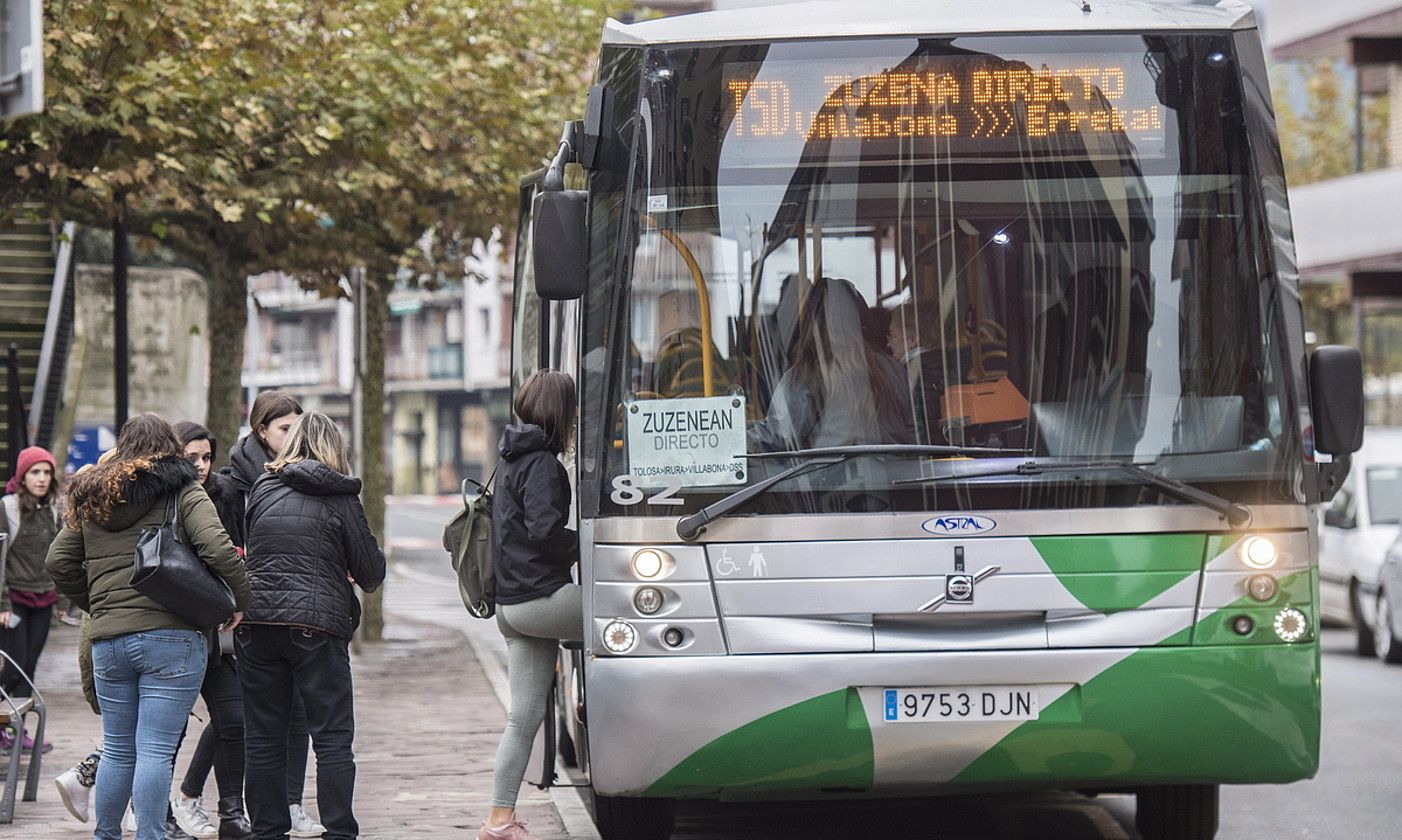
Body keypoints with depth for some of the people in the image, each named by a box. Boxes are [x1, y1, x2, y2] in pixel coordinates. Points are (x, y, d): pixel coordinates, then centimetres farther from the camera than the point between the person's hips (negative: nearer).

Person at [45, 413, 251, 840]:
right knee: (155, 751, -6)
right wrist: (241, 601, -1)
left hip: (107, 641, 5)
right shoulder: (184, 493, -2)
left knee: (117, 749, 15)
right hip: (171, 639, -5)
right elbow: (218, 550, -14)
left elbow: (58, 562, 15)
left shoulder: (91, 499, 13)